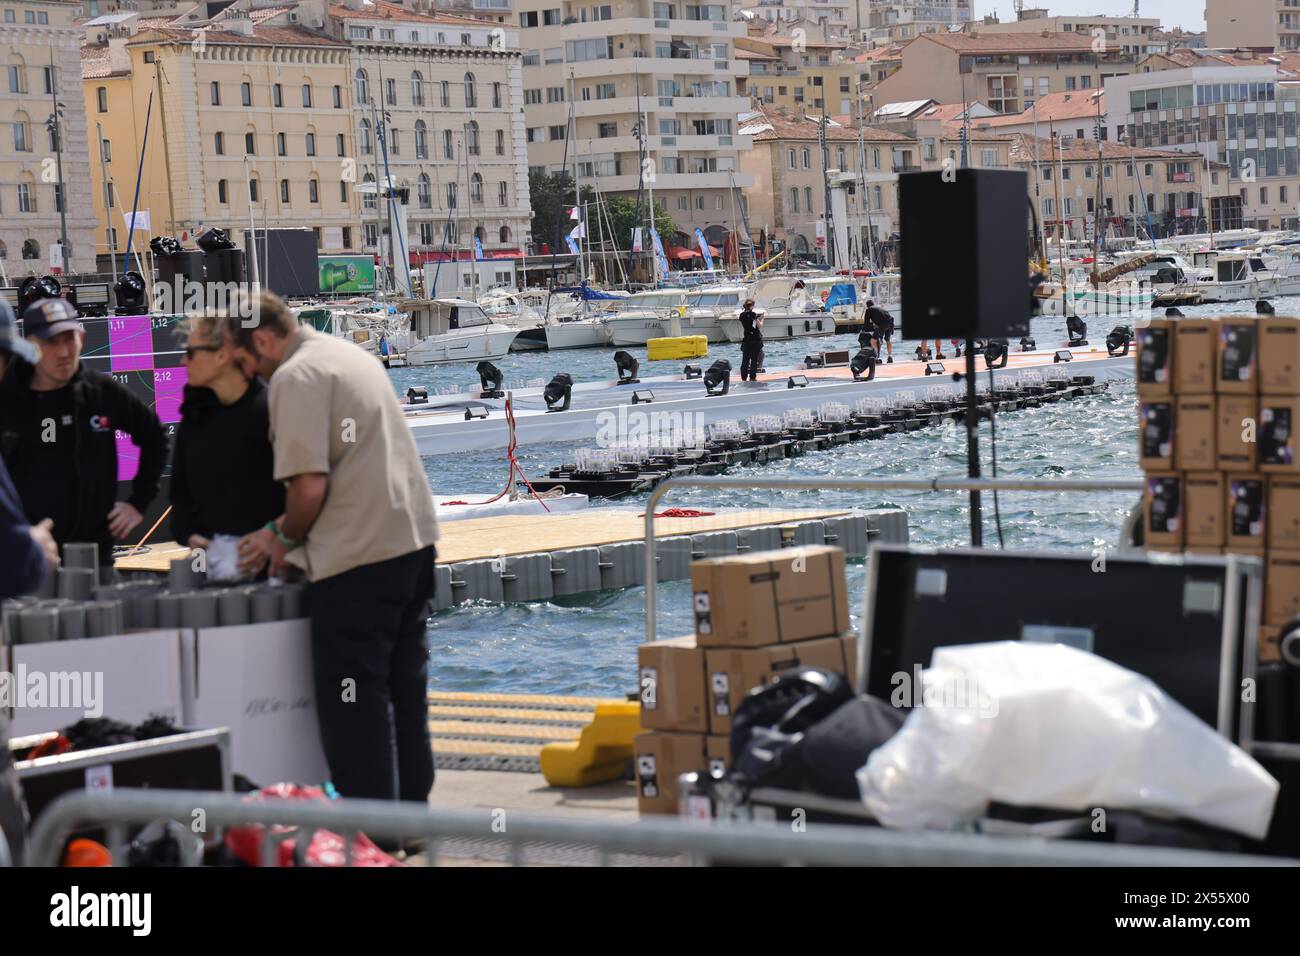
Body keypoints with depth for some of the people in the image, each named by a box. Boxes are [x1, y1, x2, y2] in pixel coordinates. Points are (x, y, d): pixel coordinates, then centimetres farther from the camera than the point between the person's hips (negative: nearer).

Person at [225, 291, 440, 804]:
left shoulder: (295, 377, -11)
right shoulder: (352, 354, 17)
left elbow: (310, 485, -19)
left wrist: (284, 536, 0)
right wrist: (290, 530, 21)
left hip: (358, 557, -9)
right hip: (413, 536, 9)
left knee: (353, 704, -2)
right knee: (404, 689, 17)